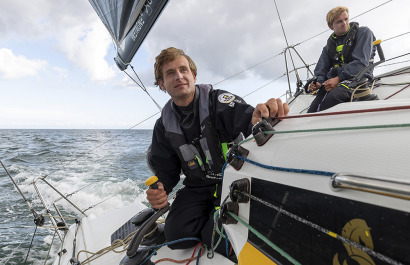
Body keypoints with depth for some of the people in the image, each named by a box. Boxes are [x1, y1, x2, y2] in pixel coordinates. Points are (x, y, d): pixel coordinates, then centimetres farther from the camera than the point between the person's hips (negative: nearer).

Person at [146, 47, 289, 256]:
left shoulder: (218, 101, -11)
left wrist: (260, 117, -56)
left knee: (223, 240, -22)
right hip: (197, 187, 4)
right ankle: (209, 215, 15)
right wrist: (160, 189, -15)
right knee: (176, 235, -15)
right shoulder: (163, 125, 4)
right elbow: (166, 169, 8)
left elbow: (243, 116, -31)